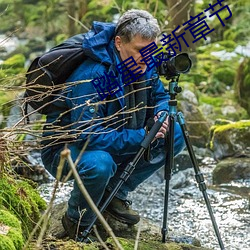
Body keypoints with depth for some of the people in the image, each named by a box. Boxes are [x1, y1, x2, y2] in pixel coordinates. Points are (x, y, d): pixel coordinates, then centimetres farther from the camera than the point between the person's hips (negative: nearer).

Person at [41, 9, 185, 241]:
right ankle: (77, 222, -9)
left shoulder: (144, 66, -7)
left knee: (175, 135, -4)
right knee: (99, 164, -41)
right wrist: (142, 137, -34)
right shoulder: (92, 76, -32)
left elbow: (160, 96, 11)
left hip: (115, 142, 8)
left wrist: (161, 114, -13)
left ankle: (115, 193, 6)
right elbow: (89, 136, -35)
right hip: (65, 148, -8)